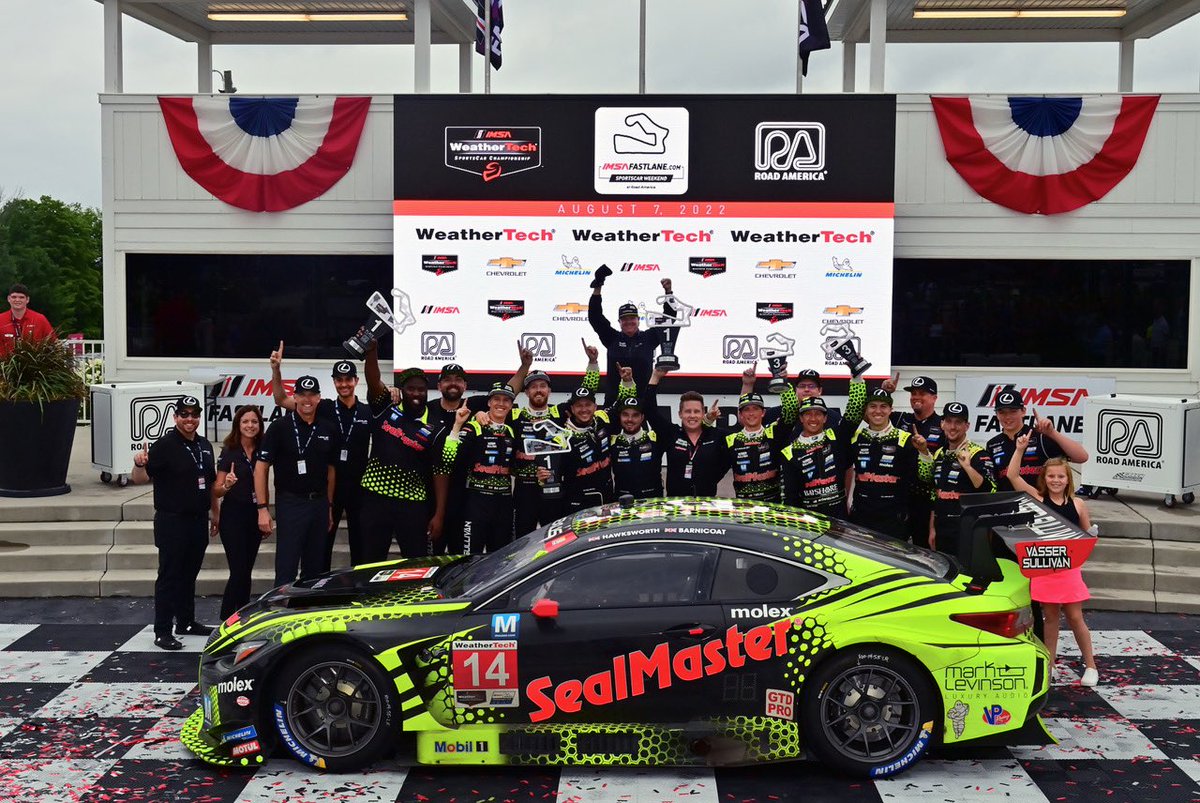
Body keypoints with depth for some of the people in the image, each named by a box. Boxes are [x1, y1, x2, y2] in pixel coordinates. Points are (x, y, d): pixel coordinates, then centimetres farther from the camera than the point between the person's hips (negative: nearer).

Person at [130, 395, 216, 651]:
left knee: (189, 575, 16)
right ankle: (162, 632, 1)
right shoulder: (165, 445, -10)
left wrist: (215, 513, 19)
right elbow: (139, 478, -17)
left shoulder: (204, 445, 12)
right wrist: (139, 465, -38)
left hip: (198, 521, 7)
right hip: (172, 522, -7)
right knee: (169, 576, -3)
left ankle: (186, 622, 27)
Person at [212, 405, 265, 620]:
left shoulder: (262, 452, 5)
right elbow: (217, 491, -6)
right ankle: (227, 619, -1)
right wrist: (227, 485, -28)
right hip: (233, 515, -4)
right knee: (238, 571, -9)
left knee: (246, 570, 8)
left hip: (254, 516, 4)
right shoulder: (229, 452, -7)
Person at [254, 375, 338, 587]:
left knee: (315, 570, 11)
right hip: (290, 503, -5)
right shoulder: (280, 427, -5)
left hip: (319, 503, 5)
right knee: (286, 570, -6)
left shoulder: (328, 430, 8)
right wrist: (262, 508, -12)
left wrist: (329, 506, 12)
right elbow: (261, 467, -7)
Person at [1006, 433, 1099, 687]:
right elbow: (1012, 475, -9)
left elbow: (1088, 535, 11)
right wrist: (1020, 448, -13)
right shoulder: (1037, 499, -1)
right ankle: (1049, 667, 19)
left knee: (1075, 617, 4)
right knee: (1050, 617, 10)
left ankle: (1090, 666, 19)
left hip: (1069, 568, 0)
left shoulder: (1077, 504, 1)